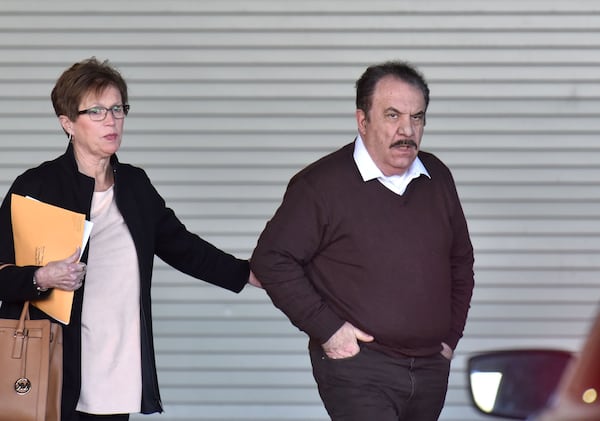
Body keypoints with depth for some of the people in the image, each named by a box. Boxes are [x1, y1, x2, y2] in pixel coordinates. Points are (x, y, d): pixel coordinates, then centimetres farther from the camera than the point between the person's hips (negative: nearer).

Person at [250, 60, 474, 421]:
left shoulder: (437, 178, 10)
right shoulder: (321, 184, -9)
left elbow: (461, 260, 22)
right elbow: (272, 259, -8)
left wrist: (451, 335, 15)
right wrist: (326, 328, -12)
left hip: (431, 366, 6)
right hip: (358, 367, -6)